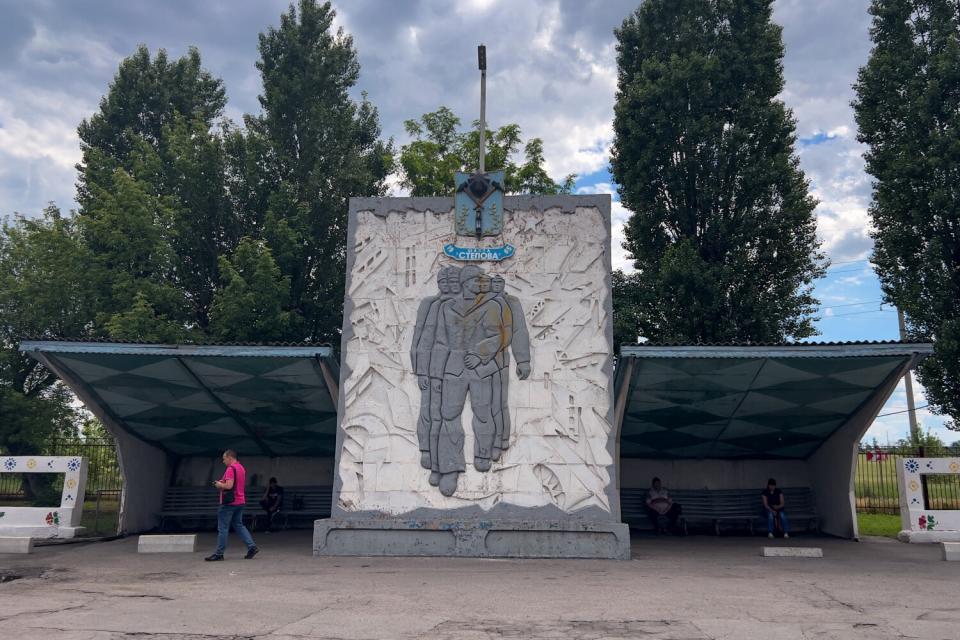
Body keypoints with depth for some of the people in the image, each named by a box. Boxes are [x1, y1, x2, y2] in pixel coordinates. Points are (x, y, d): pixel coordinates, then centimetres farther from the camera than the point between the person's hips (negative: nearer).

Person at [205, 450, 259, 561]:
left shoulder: (231, 469, -16)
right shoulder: (241, 468, 14)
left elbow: (229, 486, -25)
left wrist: (219, 485, -7)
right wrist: (223, 483, 14)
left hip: (229, 503, -9)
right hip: (240, 502, 9)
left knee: (222, 528, 0)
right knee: (239, 525, 14)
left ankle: (219, 553, 5)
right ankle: (252, 546, 6)